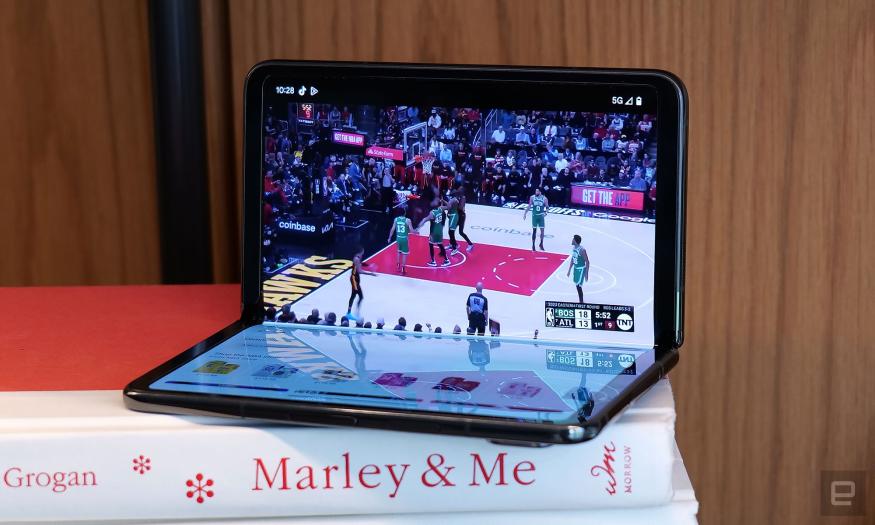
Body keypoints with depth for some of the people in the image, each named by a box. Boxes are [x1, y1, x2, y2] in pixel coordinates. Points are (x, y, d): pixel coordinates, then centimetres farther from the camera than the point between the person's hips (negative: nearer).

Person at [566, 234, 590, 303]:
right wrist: (569, 270, 15)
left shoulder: (582, 250, -25)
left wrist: (586, 274, -19)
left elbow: (587, 262, -20)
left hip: (581, 269, -8)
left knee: (578, 286, -9)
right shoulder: (573, 248, 1)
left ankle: (581, 302, 0)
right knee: (577, 285, 15)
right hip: (575, 268, 8)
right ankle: (580, 299, 28)